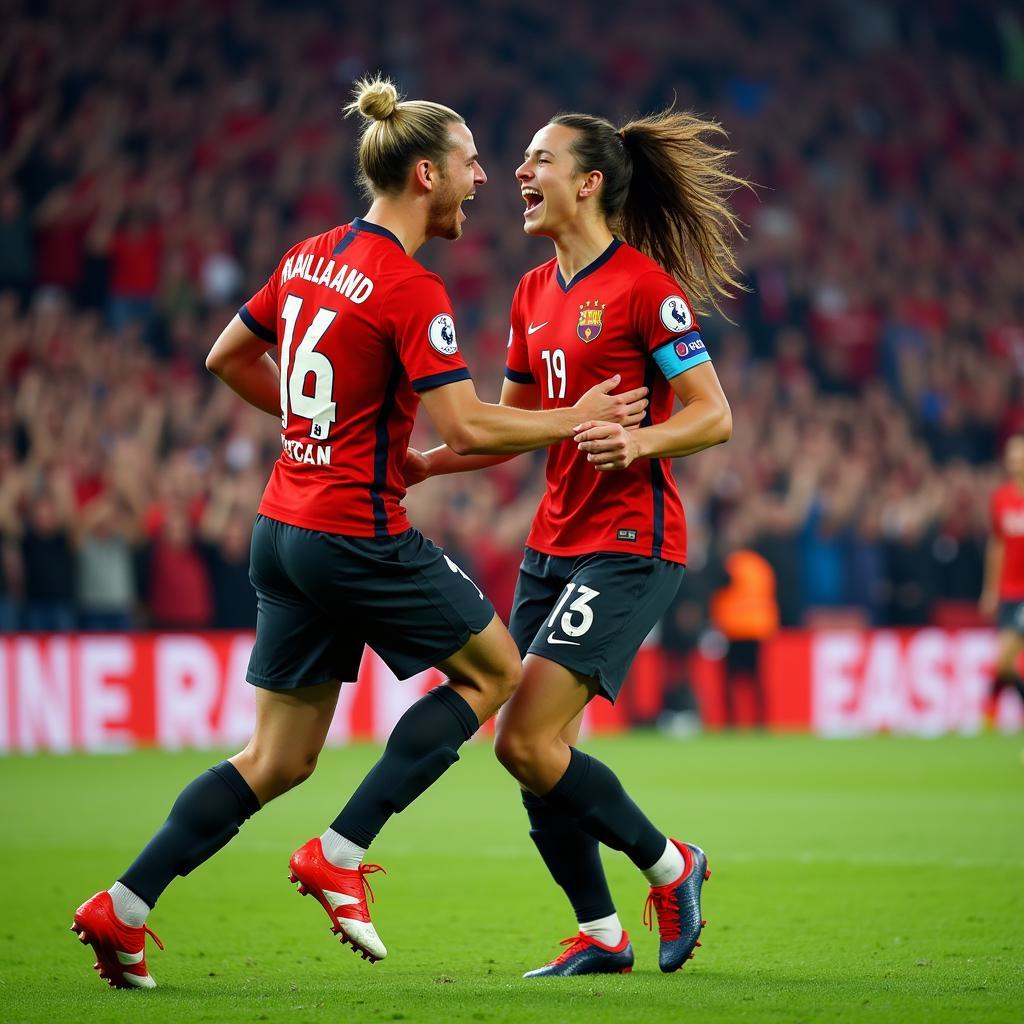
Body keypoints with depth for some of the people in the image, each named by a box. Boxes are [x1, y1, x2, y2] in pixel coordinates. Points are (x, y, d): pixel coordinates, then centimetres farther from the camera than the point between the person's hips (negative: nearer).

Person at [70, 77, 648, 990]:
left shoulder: (310, 258, 9)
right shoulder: (412, 291, -15)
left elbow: (226, 358, 20)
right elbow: (466, 427, -21)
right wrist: (577, 420, -9)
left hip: (284, 528, 8)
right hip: (359, 533, -8)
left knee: (279, 759, 11)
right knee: (493, 672, 11)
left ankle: (123, 908, 4)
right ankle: (339, 856, 3)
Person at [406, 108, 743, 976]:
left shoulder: (643, 284, -11)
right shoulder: (534, 294, 13)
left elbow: (714, 416, -12)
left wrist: (638, 441, -29)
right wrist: (423, 461, 9)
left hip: (629, 546, -8)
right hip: (554, 543, 8)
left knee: (527, 740, -15)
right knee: (532, 749, 4)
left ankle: (669, 866, 5)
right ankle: (600, 936, 17)